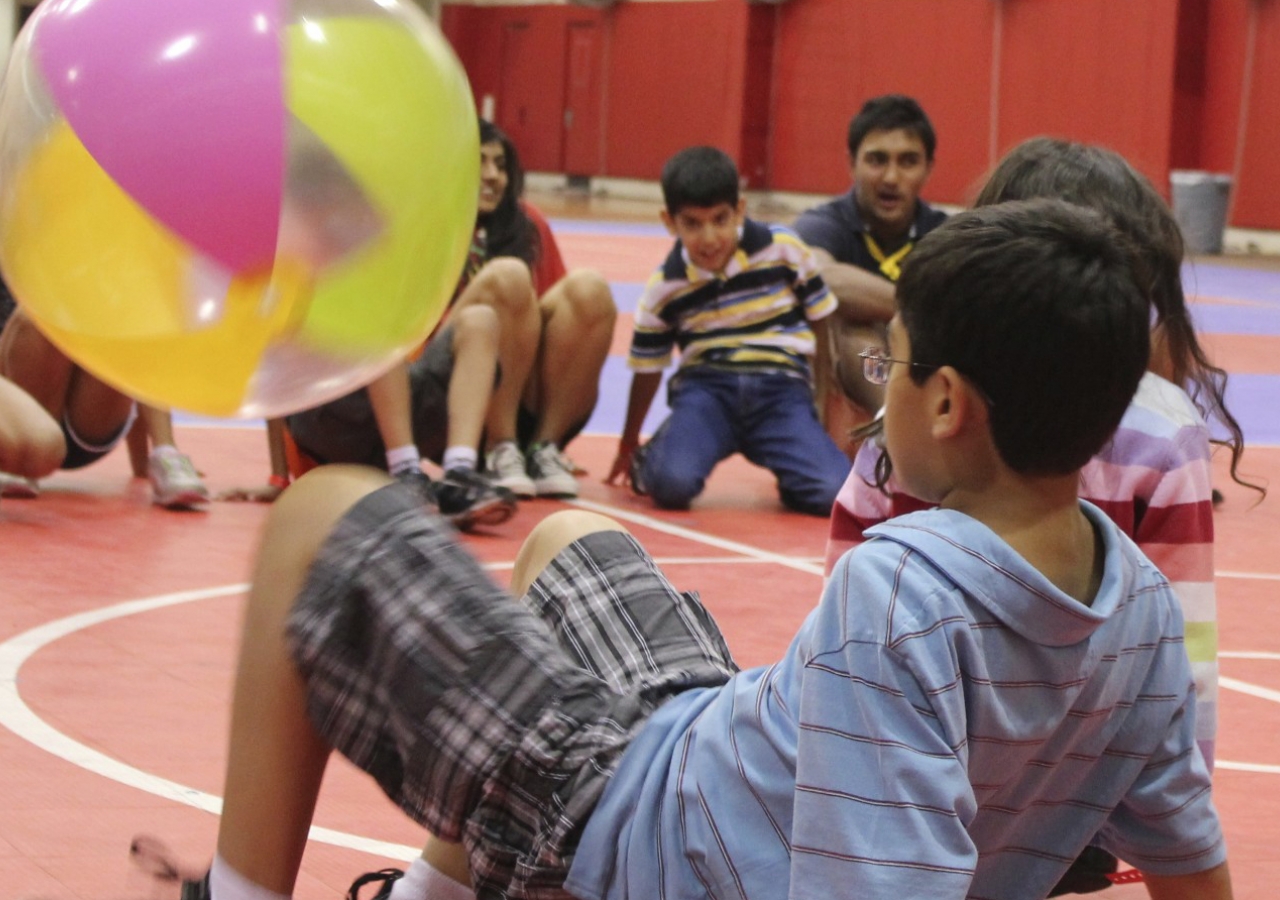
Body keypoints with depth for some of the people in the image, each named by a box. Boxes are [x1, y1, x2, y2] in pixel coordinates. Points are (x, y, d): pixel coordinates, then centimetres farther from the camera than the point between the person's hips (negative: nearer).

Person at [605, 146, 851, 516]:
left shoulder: (784, 250, -2)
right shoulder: (664, 287, 2)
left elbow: (821, 322, 11)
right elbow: (646, 369, 16)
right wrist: (627, 448, 27)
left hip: (780, 387, 0)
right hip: (706, 387, 0)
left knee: (832, 493, -24)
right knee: (673, 483, -30)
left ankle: (782, 460, 12)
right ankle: (648, 460, 9)